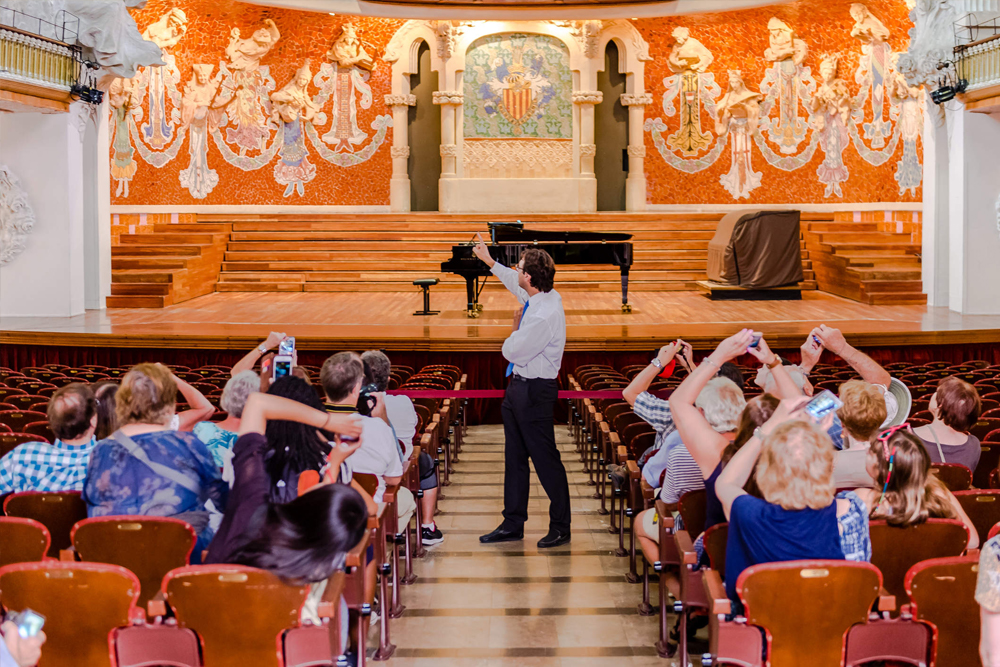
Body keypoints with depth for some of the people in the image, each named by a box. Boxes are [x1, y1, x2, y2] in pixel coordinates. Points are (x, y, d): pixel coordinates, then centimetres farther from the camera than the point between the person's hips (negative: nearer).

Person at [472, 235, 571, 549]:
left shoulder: (544, 315, -27)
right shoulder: (540, 297, 1)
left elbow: (511, 351, -19)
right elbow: (515, 284, 25)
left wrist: (515, 329, 1)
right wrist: (490, 261, 36)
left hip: (535, 392, -10)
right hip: (518, 386, 10)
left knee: (545, 459, 1)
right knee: (514, 458, 16)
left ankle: (560, 528, 14)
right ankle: (513, 524, 26)